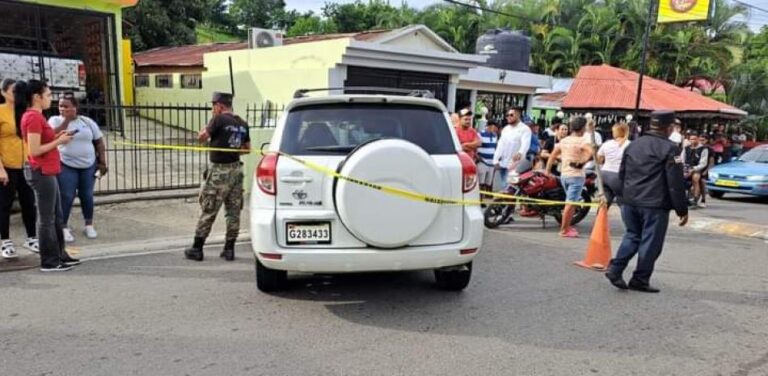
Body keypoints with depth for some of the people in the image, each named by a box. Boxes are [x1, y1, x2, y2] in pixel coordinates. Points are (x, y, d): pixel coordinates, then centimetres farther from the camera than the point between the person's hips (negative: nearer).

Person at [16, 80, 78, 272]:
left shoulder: (34, 116, 13)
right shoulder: (33, 117, -17)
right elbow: (35, 151, -21)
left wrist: (57, 137, 5)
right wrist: (59, 141, -14)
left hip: (46, 172, 10)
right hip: (41, 172, -10)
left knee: (56, 217, 16)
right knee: (46, 219, -1)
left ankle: (60, 255, 26)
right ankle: (49, 262, 8)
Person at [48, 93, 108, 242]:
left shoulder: (87, 121, 5)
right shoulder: (55, 120, -1)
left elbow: (99, 142, 7)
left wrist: (102, 162, 2)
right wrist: (67, 120, -19)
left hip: (88, 165, 2)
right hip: (66, 166, -2)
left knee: (87, 196, 10)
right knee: (66, 197, -4)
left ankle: (89, 225, 23)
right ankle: (64, 228, 8)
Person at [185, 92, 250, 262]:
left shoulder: (219, 120, -12)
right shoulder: (242, 124, 8)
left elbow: (201, 137, -7)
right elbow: (247, 149, 15)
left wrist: (206, 127, 11)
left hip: (219, 171, -6)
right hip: (236, 169, 6)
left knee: (208, 211, 2)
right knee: (234, 211, 9)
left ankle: (197, 249, 10)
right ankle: (229, 249, 14)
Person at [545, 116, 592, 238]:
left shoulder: (564, 140, 10)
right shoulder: (581, 141, -11)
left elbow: (552, 156, 13)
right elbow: (591, 152, -29)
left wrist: (548, 170, 17)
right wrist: (583, 162, -16)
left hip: (564, 175, 7)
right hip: (576, 176, -7)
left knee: (572, 202, 20)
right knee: (571, 203, -3)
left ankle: (567, 226, 23)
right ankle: (564, 230, -1)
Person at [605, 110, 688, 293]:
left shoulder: (633, 145, 11)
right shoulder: (669, 149, -10)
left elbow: (622, 174, 17)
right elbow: (675, 184, -12)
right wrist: (682, 210, -6)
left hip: (629, 202, 6)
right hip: (655, 205, -6)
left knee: (632, 236, 18)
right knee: (650, 242, 4)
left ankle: (615, 269, 5)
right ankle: (640, 280, 10)